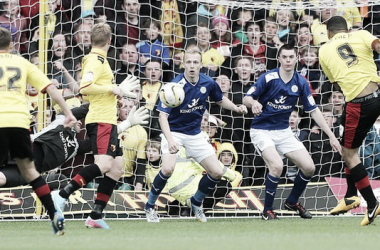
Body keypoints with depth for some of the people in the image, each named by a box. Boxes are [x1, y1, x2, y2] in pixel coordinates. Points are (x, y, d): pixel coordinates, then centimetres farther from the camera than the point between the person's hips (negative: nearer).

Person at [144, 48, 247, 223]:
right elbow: (163, 116, -26)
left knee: (216, 173, -1)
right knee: (168, 169, -29)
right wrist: (169, 139, -42)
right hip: (174, 132, -5)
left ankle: (195, 202, 26)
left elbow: (221, 100, 15)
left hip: (195, 134, 5)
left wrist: (236, 108, -5)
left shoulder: (208, 83, -6)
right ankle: (150, 207, -7)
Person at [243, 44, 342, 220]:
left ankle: (292, 202, 24)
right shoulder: (268, 78, -15)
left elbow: (313, 111, 2)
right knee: (277, 166, -28)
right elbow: (246, 98, -11)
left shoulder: (301, 83, -3)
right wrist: (254, 103, -36)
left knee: (309, 167, -3)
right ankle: (267, 211, -9)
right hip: (261, 131, -5)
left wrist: (331, 136, -2)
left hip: (284, 132, 5)